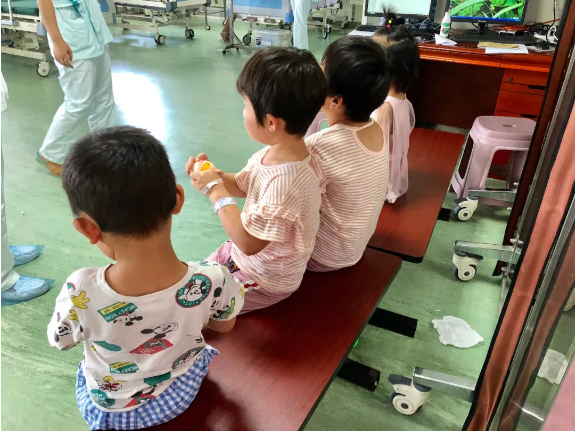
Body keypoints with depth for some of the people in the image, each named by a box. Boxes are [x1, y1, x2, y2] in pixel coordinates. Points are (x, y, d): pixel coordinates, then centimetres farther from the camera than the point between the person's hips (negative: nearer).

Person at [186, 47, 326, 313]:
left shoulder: (286, 181, -38)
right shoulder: (274, 153, -10)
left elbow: (249, 243, -29)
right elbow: (241, 186, 9)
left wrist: (215, 190, -23)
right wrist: (213, 175, -11)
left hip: (263, 281, -8)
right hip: (246, 255, 8)